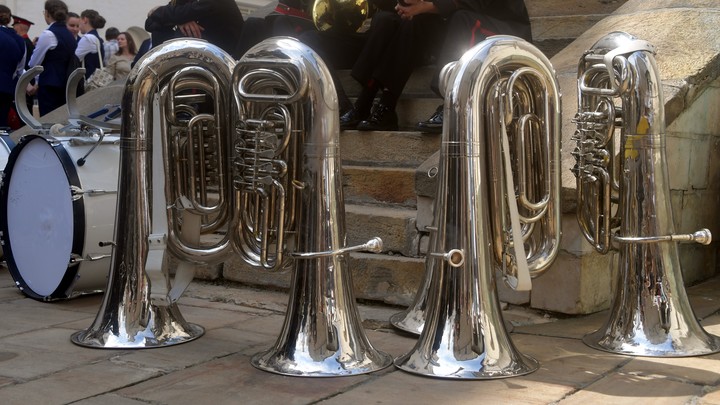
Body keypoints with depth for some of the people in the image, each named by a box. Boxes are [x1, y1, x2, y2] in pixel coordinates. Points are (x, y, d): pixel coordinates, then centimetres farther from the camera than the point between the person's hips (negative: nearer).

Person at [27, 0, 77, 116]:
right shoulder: (69, 35, 11)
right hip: (64, 85, 8)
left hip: (50, 87, -8)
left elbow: (34, 63, -5)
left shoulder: (49, 34, -13)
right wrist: (38, 83, 20)